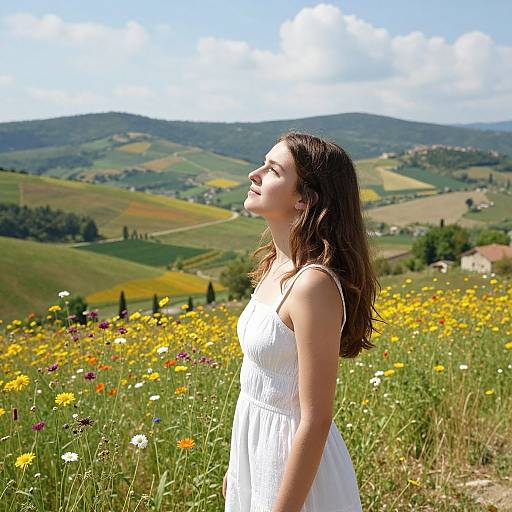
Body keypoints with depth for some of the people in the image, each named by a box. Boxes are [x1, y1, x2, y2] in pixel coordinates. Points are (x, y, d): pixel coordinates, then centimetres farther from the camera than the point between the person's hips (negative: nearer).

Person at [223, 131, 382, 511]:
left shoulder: (314, 284, -25)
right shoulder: (277, 265, 1)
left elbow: (316, 420, -23)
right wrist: (237, 466, 16)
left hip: (295, 463, -8)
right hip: (258, 450, 8)